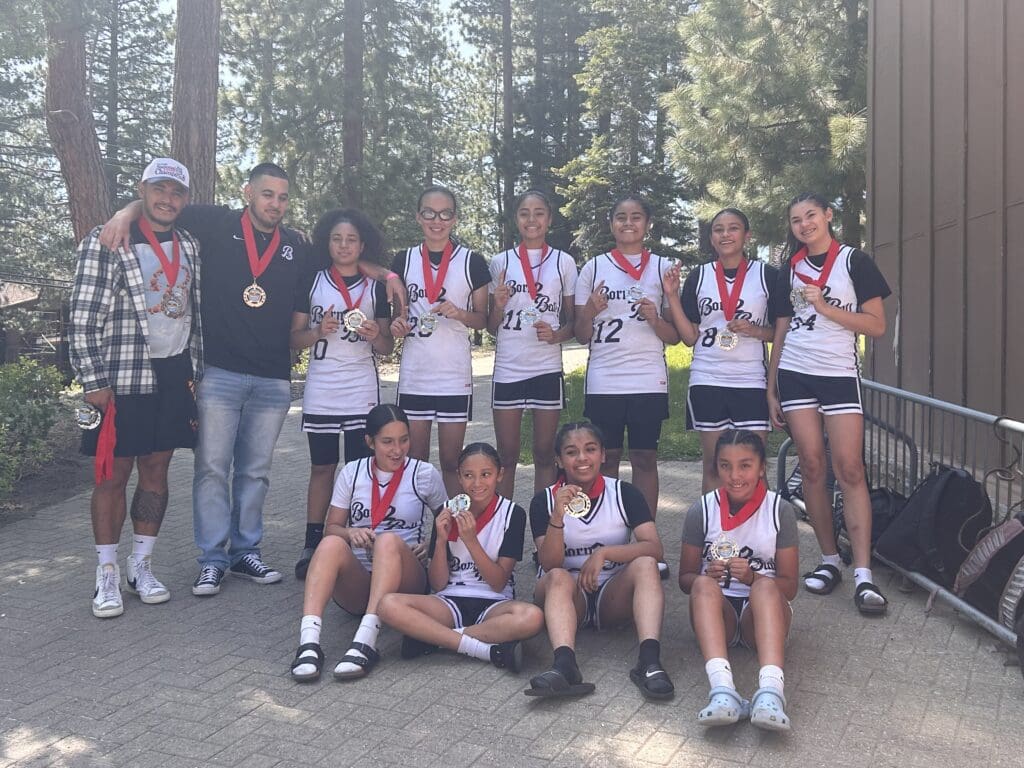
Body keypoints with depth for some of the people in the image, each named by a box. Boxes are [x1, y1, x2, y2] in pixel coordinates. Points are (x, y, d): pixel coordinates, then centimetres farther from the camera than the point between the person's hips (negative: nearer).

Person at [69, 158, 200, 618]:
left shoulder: (189, 246, 10)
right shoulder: (106, 242, -8)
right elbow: (84, 316, -11)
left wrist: (195, 369, 12)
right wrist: (93, 381, -14)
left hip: (175, 375, 5)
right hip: (123, 377, -5)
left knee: (157, 469, 10)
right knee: (114, 474, 2)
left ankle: (140, 566, 22)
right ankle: (107, 575, 14)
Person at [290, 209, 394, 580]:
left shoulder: (376, 287, 8)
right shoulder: (312, 281, 6)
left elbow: (387, 348, 9)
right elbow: (294, 338, 4)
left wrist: (376, 335, -13)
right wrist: (318, 331, -15)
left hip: (362, 392, 0)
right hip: (320, 391, 0)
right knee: (322, 467, 4)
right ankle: (313, 545, 11)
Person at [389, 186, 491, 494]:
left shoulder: (472, 262, 0)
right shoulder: (404, 260, 6)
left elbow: (483, 319, 6)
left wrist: (459, 313, -14)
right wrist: (397, 325, -7)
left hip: (455, 376, -2)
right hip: (413, 375, 2)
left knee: (451, 462, 3)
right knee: (415, 461, 7)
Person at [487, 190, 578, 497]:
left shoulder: (564, 262, 5)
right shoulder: (500, 262, 6)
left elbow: (573, 319, 9)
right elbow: (492, 326, 10)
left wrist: (557, 334, -12)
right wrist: (499, 306, -11)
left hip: (548, 369, 0)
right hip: (507, 369, 1)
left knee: (544, 453, 6)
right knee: (506, 455, 5)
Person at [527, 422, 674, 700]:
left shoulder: (624, 494, -1)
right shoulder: (544, 500, -1)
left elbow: (655, 549, -14)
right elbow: (549, 564, -13)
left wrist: (603, 553, -26)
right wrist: (557, 516, -28)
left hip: (613, 597, 1)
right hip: (566, 595, -1)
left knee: (645, 565, -27)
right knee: (558, 577, -32)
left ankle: (649, 661, -42)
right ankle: (565, 666, -53)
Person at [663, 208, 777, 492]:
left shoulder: (767, 275, 4)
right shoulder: (698, 277, 7)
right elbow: (689, 336, 5)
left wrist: (755, 330, -11)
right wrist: (672, 295, -5)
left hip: (752, 382, -1)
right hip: (707, 380, 1)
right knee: (713, 465, 6)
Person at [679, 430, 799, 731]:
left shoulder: (780, 510, -1)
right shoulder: (701, 511, 0)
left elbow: (789, 587, -1)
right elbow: (685, 579, 4)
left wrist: (752, 578, -21)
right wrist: (708, 575, -19)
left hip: (761, 614, 0)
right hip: (716, 612, 1)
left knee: (765, 587, -34)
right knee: (704, 585, -33)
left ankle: (770, 692, -54)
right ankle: (722, 690, -53)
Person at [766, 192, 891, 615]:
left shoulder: (854, 261, 2)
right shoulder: (790, 269, 12)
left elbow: (877, 325, -3)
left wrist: (826, 307, -13)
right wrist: (771, 388, 9)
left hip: (840, 374, -3)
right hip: (795, 375, 3)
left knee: (850, 469, -10)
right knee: (812, 468, 1)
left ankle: (863, 575, -10)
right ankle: (829, 560, 11)